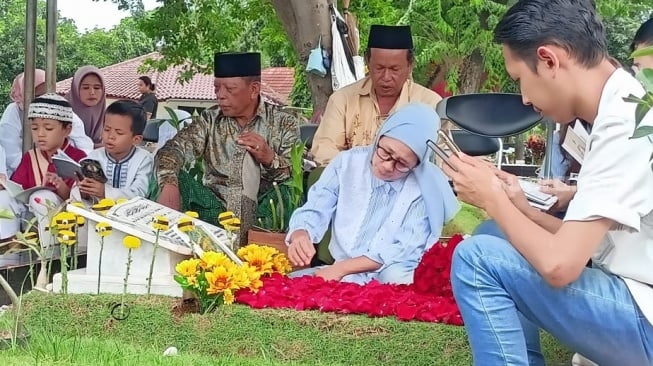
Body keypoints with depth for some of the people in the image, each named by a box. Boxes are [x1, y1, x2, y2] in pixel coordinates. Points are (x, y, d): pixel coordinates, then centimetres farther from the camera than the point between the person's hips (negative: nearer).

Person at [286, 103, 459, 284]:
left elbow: (406, 251, -13)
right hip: (340, 275, 3)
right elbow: (313, 212, 1)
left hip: (393, 281, -2)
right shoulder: (347, 161, 0)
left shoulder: (426, 186, -9)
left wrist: (342, 268, -20)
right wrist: (300, 236, -24)